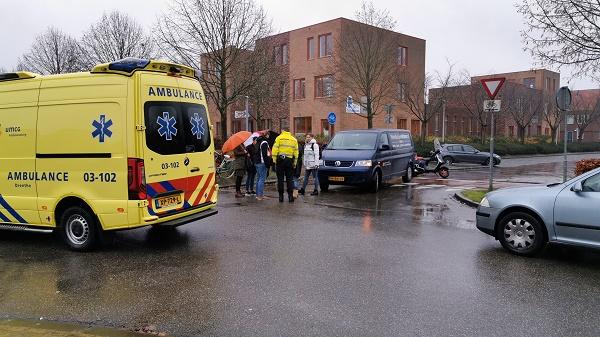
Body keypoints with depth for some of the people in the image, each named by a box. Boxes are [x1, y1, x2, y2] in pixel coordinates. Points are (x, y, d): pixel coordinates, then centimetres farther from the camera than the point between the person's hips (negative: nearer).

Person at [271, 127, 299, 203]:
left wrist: (274, 160, -3)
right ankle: (290, 196, 3)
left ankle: (281, 196, 4)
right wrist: (294, 163, 11)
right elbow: (296, 152, 8)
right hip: (289, 161, 2)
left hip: (280, 160, -2)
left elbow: (275, 150, -7)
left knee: (280, 179, 3)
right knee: (289, 179, 7)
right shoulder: (294, 139, 10)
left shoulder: (279, 138, 0)